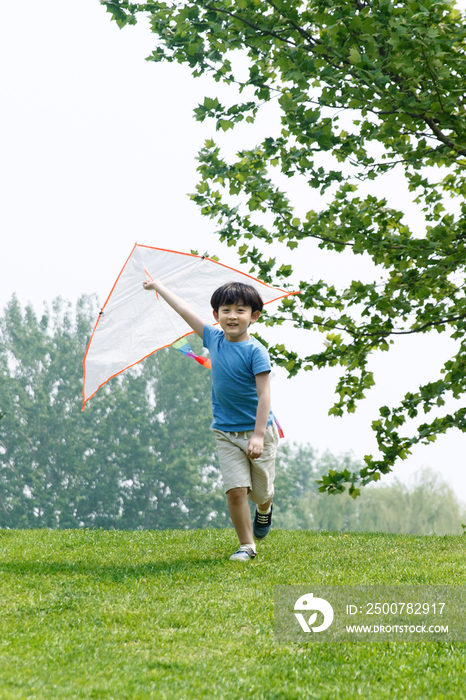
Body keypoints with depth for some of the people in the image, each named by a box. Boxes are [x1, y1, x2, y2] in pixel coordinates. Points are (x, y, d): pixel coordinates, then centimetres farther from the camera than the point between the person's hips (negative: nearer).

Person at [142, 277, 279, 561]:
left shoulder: (255, 351, -14)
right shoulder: (214, 339, 1)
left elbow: (264, 395, -17)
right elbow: (185, 310, 12)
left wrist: (258, 436, -24)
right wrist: (158, 286, 23)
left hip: (258, 431, -3)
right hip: (226, 432, 3)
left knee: (261, 492, 9)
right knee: (236, 490, -9)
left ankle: (265, 509, 45)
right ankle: (247, 545, 4)